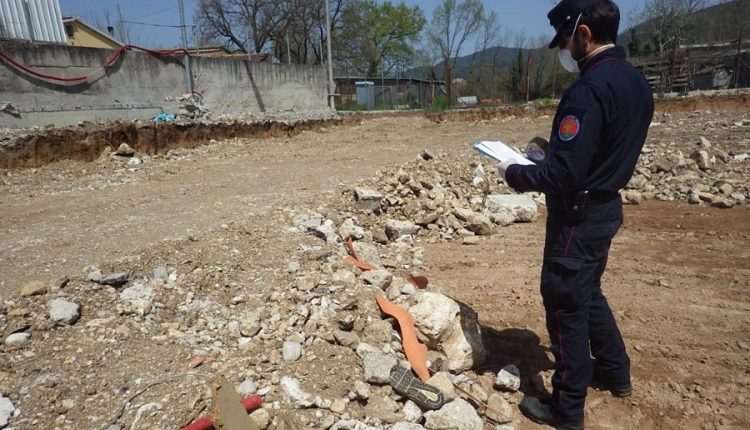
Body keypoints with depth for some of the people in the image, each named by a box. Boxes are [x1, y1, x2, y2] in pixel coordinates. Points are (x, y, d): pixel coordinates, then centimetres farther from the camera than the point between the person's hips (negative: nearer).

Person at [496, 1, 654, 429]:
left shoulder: (588, 90, -24)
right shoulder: (636, 81, 7)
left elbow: (562, 176, -26)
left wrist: (514, 172, -11)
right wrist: (551, 151, 10)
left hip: (579, 215, -9)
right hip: (606, 206, 9)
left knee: (565, 303, 4)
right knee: (588, 292, 25)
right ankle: (616, 371, 43)